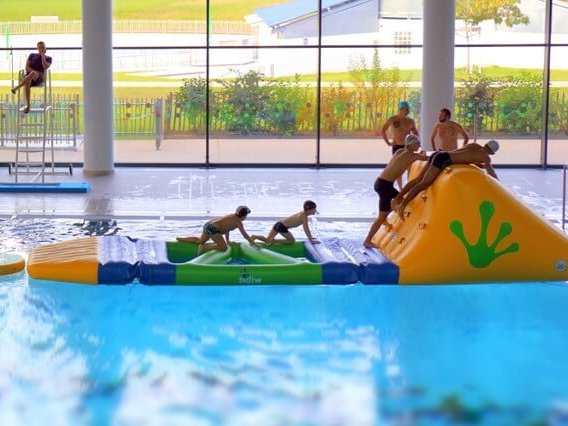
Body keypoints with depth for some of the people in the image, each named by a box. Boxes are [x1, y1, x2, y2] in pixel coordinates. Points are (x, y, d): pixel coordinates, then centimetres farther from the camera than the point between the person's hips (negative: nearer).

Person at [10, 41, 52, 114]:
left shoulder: (48, 58, 17)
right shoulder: (32, 55, 21)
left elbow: (45, 67, -5)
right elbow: (27, 67, 8)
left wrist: (42, 55, 2)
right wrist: (35, 72, -11)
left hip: (39, 78, -1)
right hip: (28, 76, 1)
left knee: (33, 74, -42)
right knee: (27, 83, -40)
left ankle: (16, 88, -40)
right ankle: (27, 105, -41)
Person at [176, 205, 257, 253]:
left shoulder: (232, 216, 18)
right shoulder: (238, 222, -7)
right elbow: (245, 235, -6)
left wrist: (227, 240, 34)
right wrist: (253, 243, 3)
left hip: (208, 224, 10)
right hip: (213, 229, -10)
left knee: (200, 240, 32)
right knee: (223, 248, -10)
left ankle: (179, 239, 29)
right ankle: (204, 247, -14)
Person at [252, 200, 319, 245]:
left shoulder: (303, 213, 13)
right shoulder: (304, 216, -15)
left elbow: (306, 227, 24)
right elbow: (306, 230, -17)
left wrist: (310, 237, 27)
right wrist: (311, 241, -12)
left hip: (279, 224, 9)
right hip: (282, 227, -9)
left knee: (267, 239, 14)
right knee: (292, 241, 5)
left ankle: (255, 237, -1)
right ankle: (274, 241, -3)